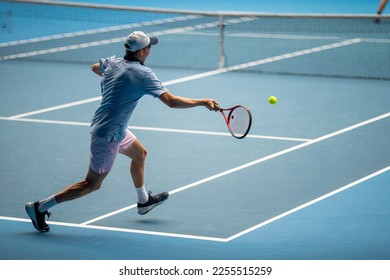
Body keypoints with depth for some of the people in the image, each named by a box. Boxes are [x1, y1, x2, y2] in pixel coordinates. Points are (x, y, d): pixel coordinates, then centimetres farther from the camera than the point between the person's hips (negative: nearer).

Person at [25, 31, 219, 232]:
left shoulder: (112, 63, -1)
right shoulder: (143, 74, -22)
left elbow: (95, 68, 25)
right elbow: (172, 101, -25)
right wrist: (202, 102, -17)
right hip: (108, 135, -9)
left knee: (139, 153, 27)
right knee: (92, 184, 0)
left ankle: (143, 201, 45)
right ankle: (40, 207, 2)